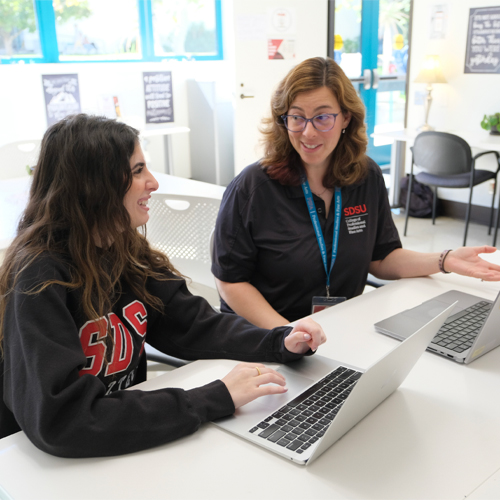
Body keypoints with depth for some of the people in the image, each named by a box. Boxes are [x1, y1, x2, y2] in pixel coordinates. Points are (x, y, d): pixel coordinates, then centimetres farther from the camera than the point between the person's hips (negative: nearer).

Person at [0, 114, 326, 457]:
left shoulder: (129, 253, 0)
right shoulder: (40, 278, -23)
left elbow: (193, 324, 3)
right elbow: (61, 420, -31)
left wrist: (281, 343, -13)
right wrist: (215, 399, -31)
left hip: (127, 445, 6)